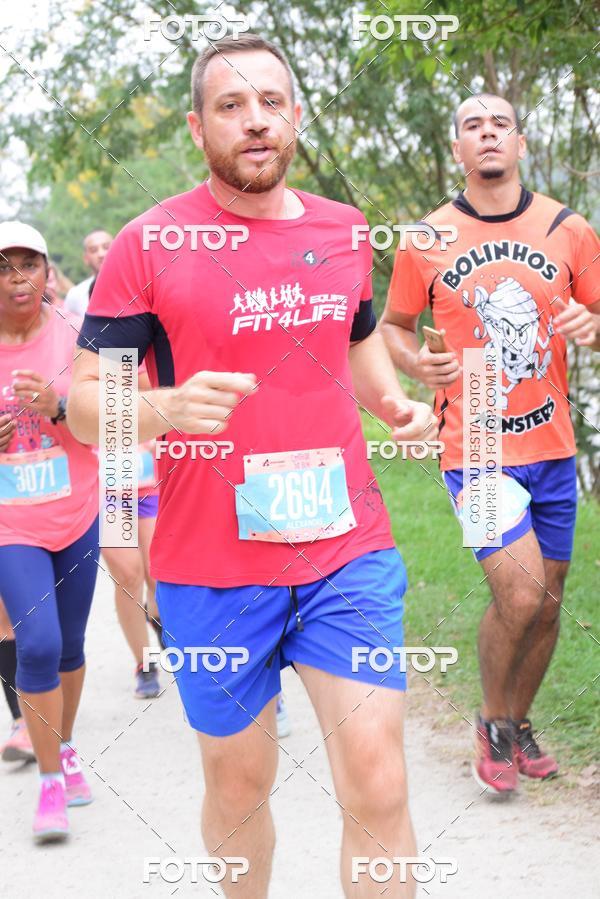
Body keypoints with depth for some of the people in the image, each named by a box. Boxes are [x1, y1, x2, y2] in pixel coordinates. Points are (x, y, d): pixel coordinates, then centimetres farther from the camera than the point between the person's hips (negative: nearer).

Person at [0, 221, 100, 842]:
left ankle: (65, 749, 36)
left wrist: (59, 407, -25)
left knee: (69, 645, 13)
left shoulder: (75, 339, -4)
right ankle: (50, 780, -1)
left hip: (77, 515, 2)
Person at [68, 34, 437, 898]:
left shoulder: (343, 230, 8)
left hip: (348, 549, 3)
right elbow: (85, 398, -5)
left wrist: (392, 399, 6)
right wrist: (169, 409, -26)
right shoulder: (150, 243, -6)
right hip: (213, 565, -2)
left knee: (377, 786, -5)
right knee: (239, 785, 13)